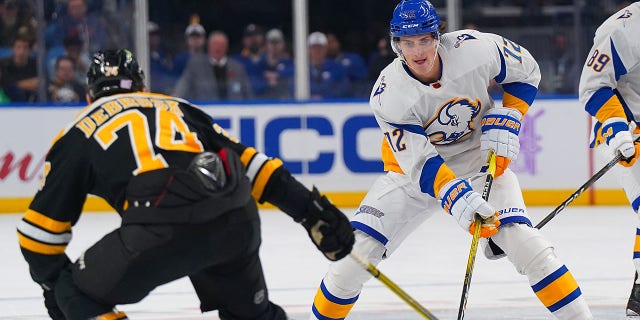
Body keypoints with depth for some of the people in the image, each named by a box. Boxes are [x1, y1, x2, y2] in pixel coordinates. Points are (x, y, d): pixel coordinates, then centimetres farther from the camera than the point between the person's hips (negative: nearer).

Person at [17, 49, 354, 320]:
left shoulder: (78, 134, 23)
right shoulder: (176, 107, 32)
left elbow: (43, 222, 22)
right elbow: (244, 159, 23)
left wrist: (52, 281, 37)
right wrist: (310, 208, 21)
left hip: (162, 229, -4)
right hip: (237, 220, 4)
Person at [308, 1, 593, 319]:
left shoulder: (475, 48, -23)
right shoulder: (388, 97, -25)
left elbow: (526, 72, -2)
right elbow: (419, 163, -26)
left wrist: (506, 120, -14)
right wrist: (457, 200, -40)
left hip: (480, 157, 0)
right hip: (415, 170, 0)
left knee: (519, 237, -21)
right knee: (359, 243, -12)